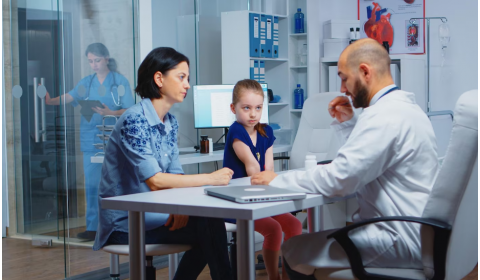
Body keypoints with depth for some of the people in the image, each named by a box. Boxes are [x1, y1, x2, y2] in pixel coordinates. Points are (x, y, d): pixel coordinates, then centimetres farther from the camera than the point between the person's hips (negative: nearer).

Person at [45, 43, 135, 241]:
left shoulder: (120, 81, 0)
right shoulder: (86, 82, 12)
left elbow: (130, 110, -5)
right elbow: (70, 97, -3)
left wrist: (110, 113, -22)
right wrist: (51, 100, -23)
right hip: (90, 140, 4)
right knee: (92, 185, 4)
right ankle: (92, 227, 9)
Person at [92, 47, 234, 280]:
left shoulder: (170, 123, 9)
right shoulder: (135, 120, -19)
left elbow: (175, 174, 6)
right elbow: (155, 181, -25)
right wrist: (210, 178, -22)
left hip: (151, 214, 8)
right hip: (124, 222, -8)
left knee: (209, 222, -11)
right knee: (209, 227, -19)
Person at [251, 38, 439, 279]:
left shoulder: (382, 115, -20)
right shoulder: (402, 106, 13)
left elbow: (338, 179, -24)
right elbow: (363, 159, 26)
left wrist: (278, 180, -13)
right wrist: (347, 124, 13)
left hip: (401, 240, -10)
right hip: (413, 229, 10)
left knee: (295, 251, -9)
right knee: (310, 237, 21)